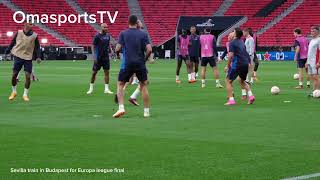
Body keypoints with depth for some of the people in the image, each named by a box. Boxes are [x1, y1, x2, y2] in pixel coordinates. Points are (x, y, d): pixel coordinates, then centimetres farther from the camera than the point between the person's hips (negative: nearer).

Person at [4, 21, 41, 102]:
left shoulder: (34, 36, -1)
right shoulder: (19, 33, -2)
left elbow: (37, 47, 4)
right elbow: (12, 43, 8)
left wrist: (38, 57, -8)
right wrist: (7, 52, 11)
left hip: (28, 58, 0)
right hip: (18, 56, 0)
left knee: (28, 76, -8)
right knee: (14, 75, 1)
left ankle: (25, 94, 6)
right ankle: (14, 92, 23)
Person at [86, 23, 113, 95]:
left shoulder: (108, 35, 6)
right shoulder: (97, 36, -9)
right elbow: (93, 46, -7)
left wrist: (110, 49, 1)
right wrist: (94, 57, -13)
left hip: (106, 57, 5)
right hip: (98, 57, -5)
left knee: (106, 72, 1)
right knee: (94, 72, 2)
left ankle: (106, 89, 5)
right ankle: (91, 88, 14)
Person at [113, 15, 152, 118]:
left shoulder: (123, 34, -1)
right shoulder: (143, 34, 2)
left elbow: (118, 48, -9)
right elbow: (149, 49, -7)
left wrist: (118, 52, 14)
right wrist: (145, 58, 11)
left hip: (127, 63, -1)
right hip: (140, 63, 1)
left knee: (120, 85, 10)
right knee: (144, 85, 12)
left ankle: (121, 108, -8)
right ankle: (146, 111, 11)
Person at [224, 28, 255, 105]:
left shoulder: (232, 43, -7)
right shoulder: (242, 42, 16)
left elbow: (230, 55, -16)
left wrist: (228, 66, -8)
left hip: (237, 64, -7)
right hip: (245, 64, 7)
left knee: (228, 81, 5)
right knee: (242, 81, 26)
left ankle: (231, 99, -5)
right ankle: (250, 95, 8)